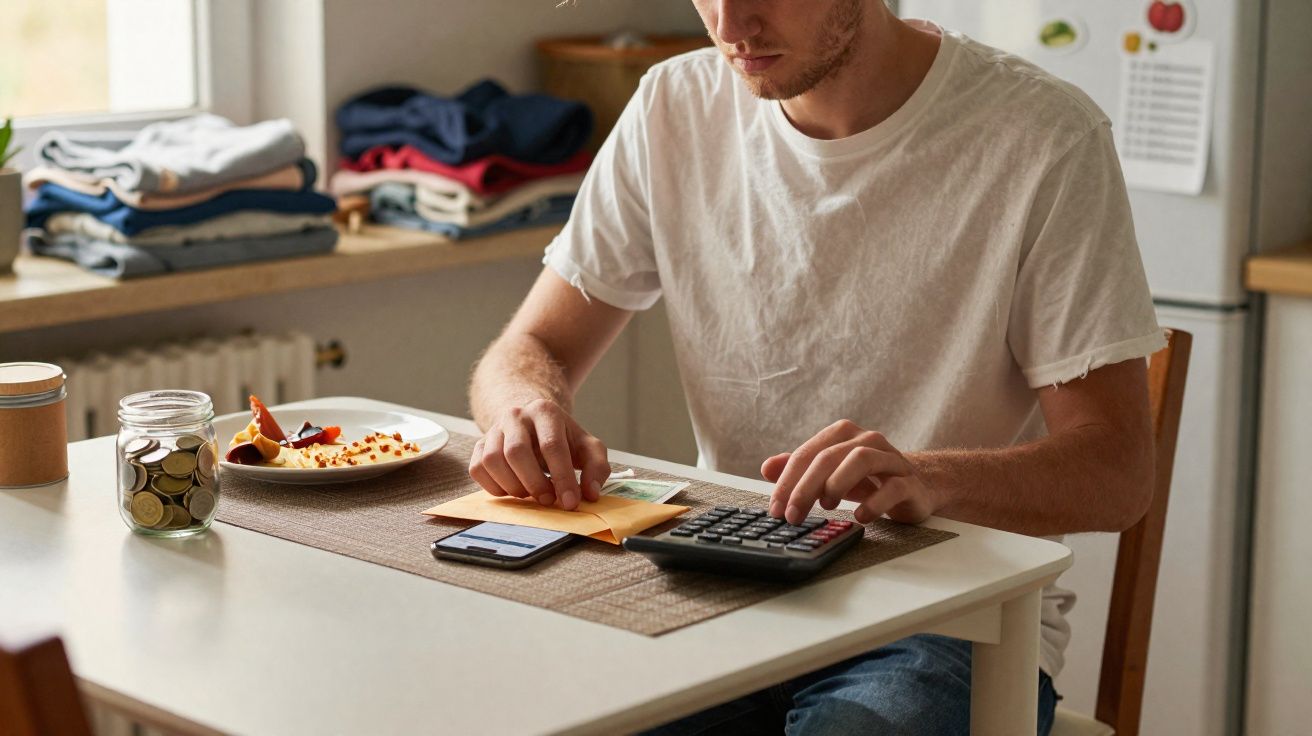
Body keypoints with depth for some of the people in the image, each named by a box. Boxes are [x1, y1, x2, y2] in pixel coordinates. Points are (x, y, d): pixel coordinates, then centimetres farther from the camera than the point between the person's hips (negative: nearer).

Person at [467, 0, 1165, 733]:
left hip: (949, 625, -4)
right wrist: (530, 410, -18)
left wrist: (929, 479, -34)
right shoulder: (675, 109, 3)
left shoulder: (1046, 137, -10)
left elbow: (1116, 473, -13)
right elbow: (530, 349, 8)